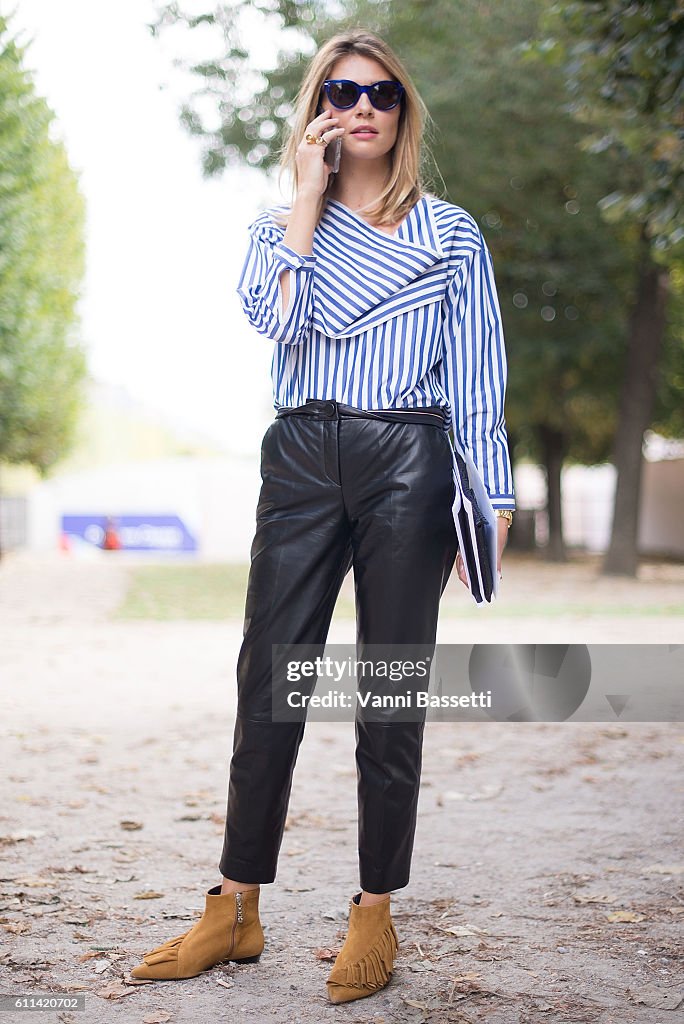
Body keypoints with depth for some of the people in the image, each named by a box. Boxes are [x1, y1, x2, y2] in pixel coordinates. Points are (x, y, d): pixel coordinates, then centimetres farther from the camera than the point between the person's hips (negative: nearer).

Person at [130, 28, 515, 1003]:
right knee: (268, 686, 1)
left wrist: (490, 501, -2)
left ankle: (375, 915, 13)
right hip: (301, 459, 2)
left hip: (408, 464, -2)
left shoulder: (451, 233, 9)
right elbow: (274, 312, -7)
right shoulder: (281, 224, 15)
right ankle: (235, 912, 12)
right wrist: (310, 191, -2)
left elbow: (478, 376, 6)